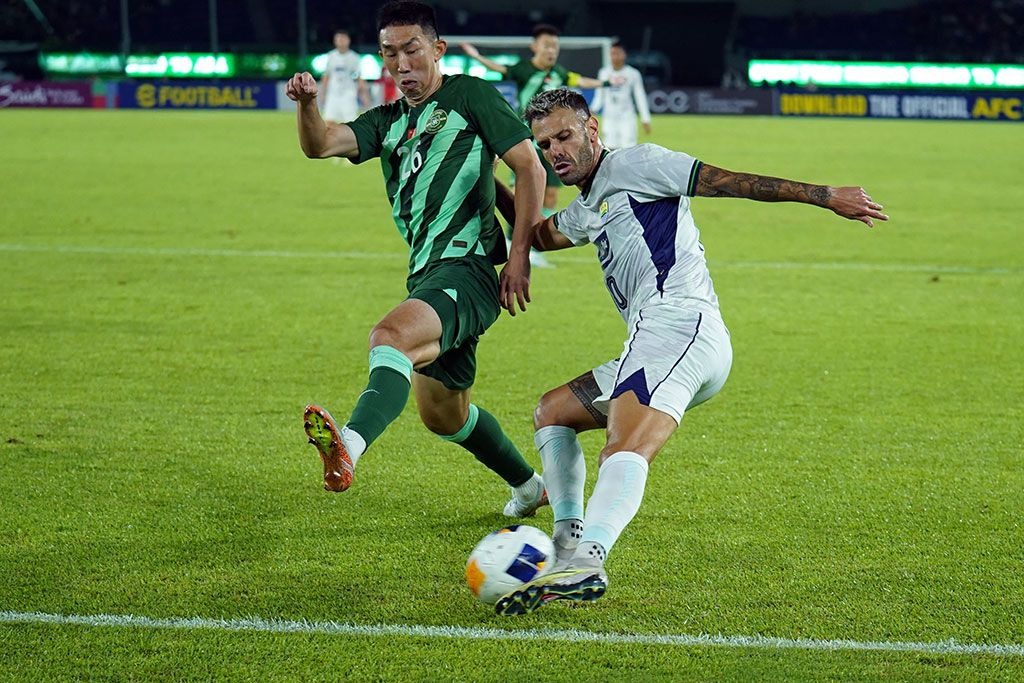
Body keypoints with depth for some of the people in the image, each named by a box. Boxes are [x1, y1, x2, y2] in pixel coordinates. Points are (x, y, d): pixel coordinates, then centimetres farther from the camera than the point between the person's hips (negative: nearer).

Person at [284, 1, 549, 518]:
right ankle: (528, 484, 41)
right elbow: (320, 144, 2)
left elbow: (530, 169, -3)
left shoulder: (469, 96, 1)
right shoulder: (388, 123, 19)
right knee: (442, 414, 20)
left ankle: (350, 447, -60)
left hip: (467, 271, -9)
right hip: (427, 279, 9)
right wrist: (307, 104, -20)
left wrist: (521, 257, -9)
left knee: (390, 335, -36)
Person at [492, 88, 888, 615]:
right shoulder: (586, 212, 32)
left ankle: (584, 563, -53)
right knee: (552, 411, 21)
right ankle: (569, 541, 4)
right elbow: (537, 233, 51)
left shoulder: (630, 165, 6)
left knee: (625, 451, -31)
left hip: (679, 322, -10)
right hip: (658, 340, 10)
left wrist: (825, 196, 2)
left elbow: (731, 181, 3)